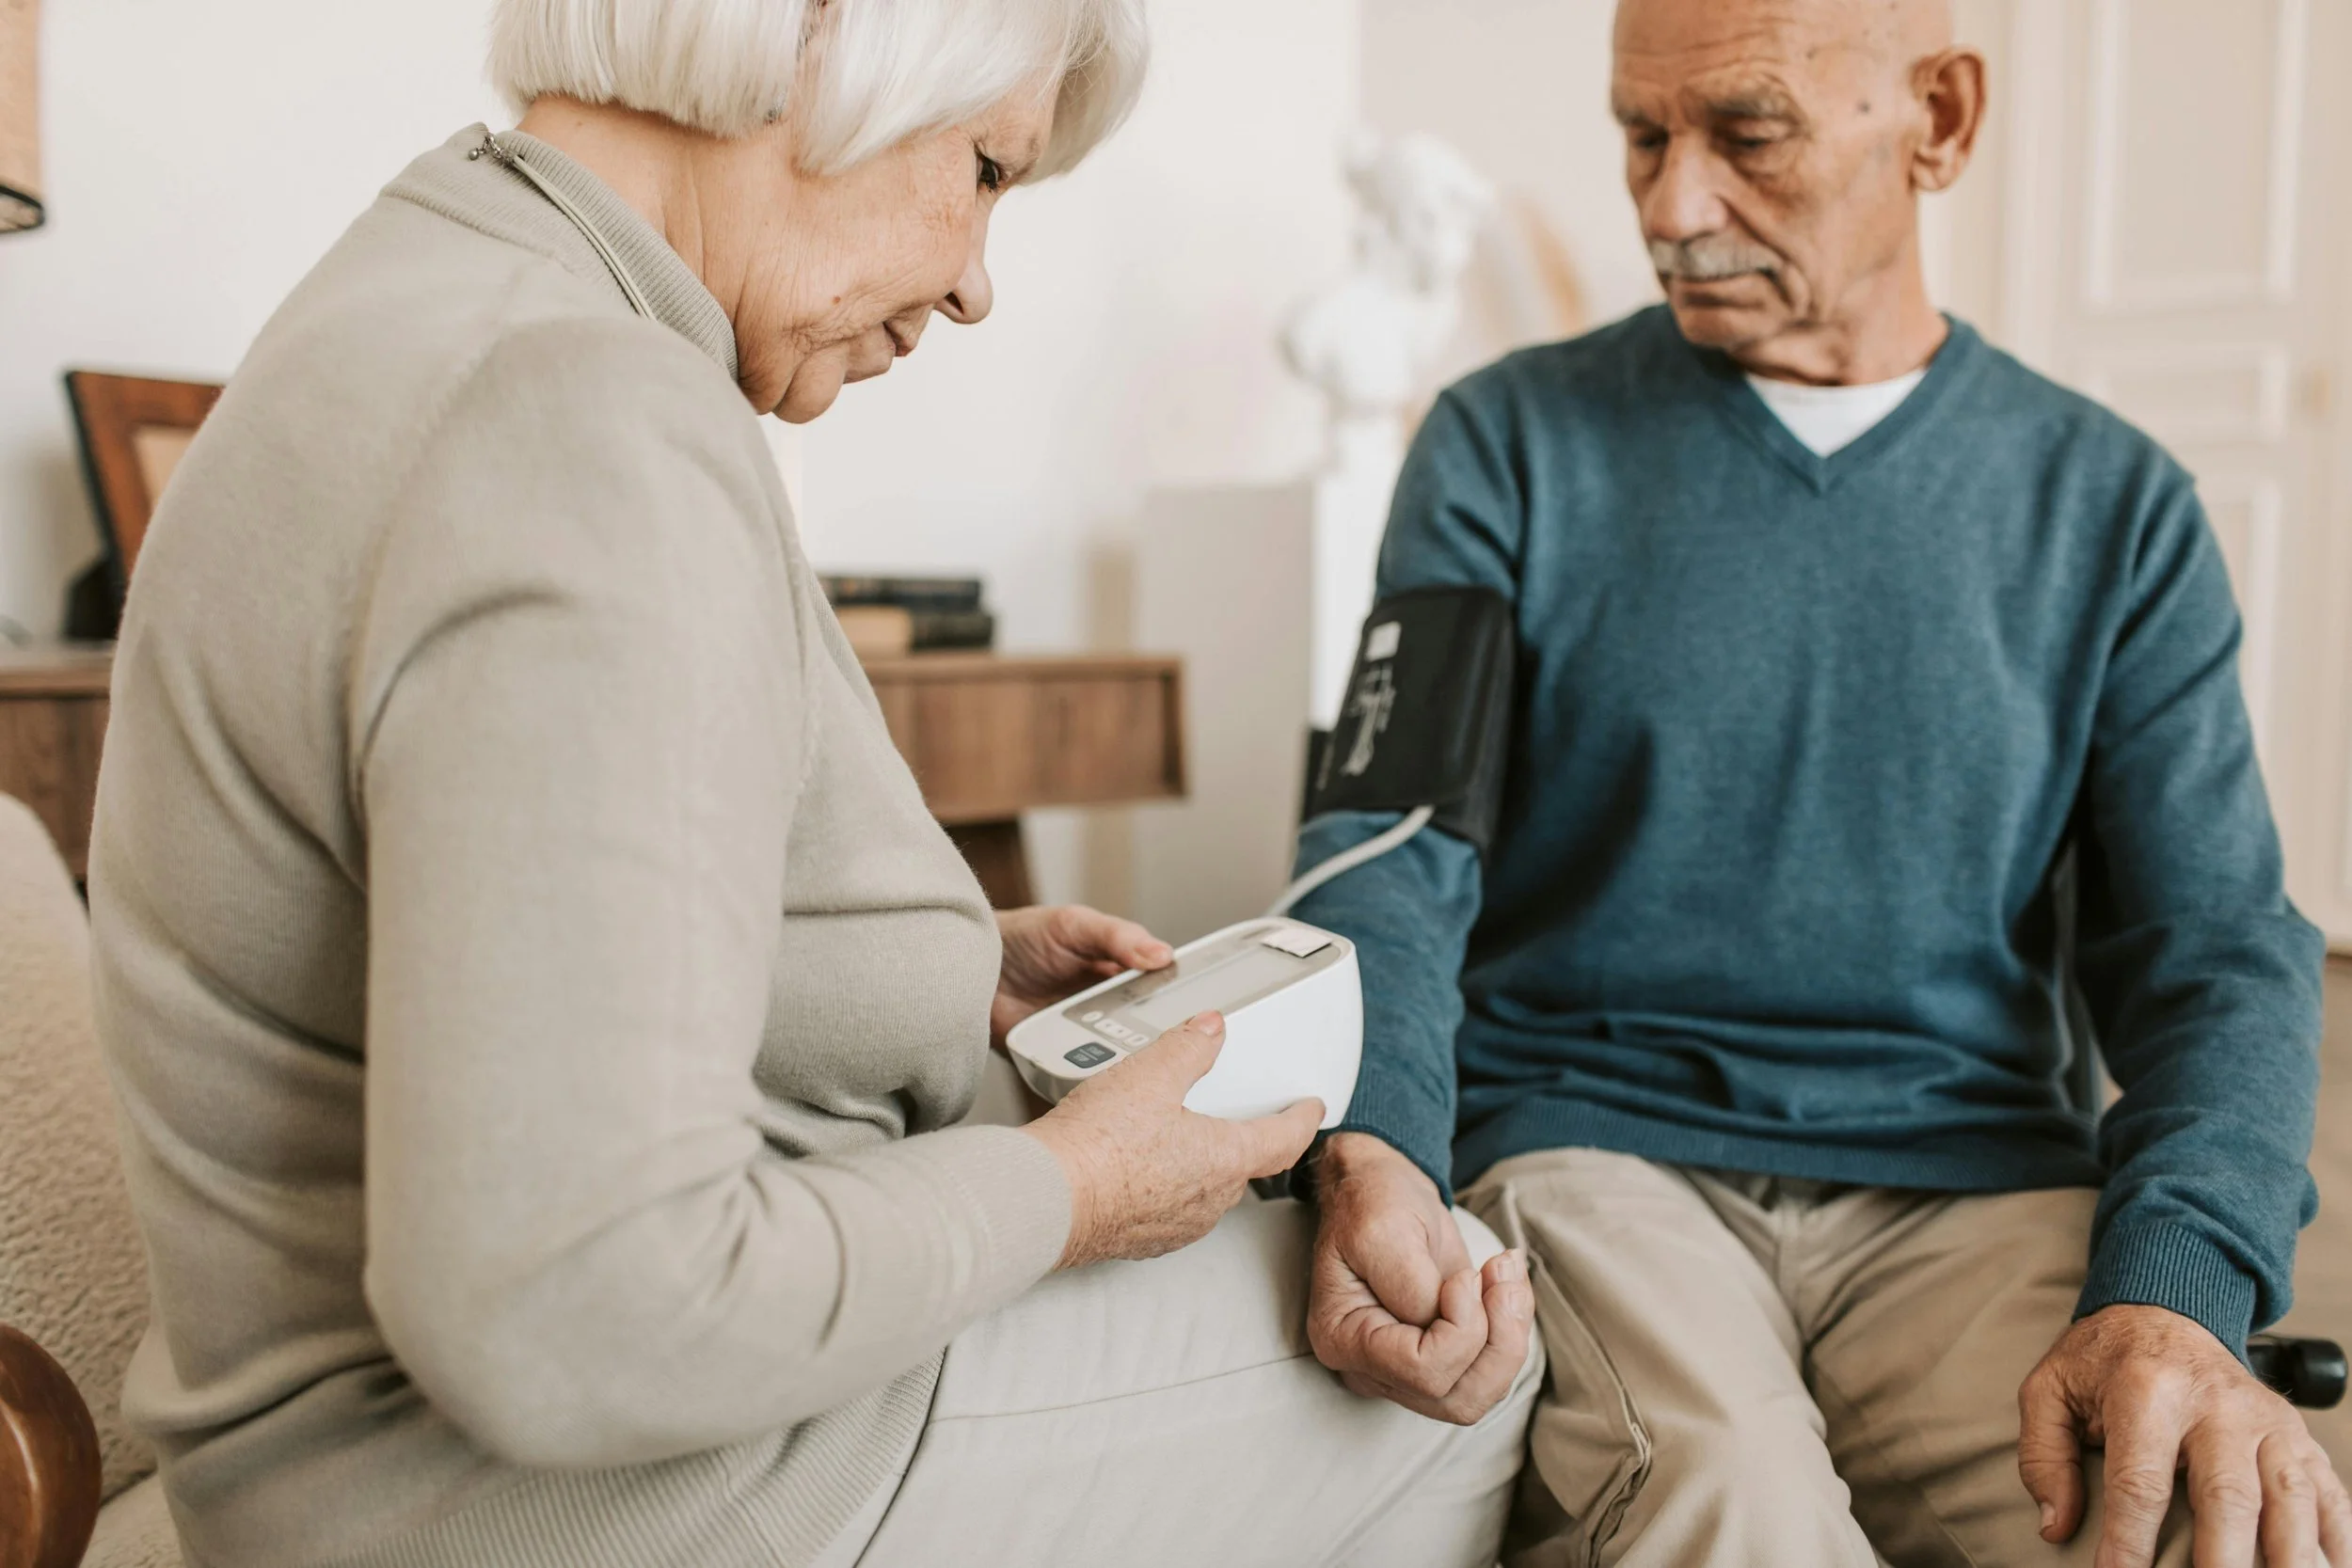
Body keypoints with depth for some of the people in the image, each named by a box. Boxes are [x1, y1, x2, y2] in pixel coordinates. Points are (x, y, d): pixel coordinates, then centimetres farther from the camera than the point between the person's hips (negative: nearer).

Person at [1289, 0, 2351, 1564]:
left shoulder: (2113, 505, 8)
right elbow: (1391, 857, -3)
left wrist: (2177, 1297, -15)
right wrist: (1373, 1151, -24)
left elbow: (2214, 945, 4)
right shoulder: (1510, 444, 3)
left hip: (1971, 1181, 2)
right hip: (1588, 1144, -1)